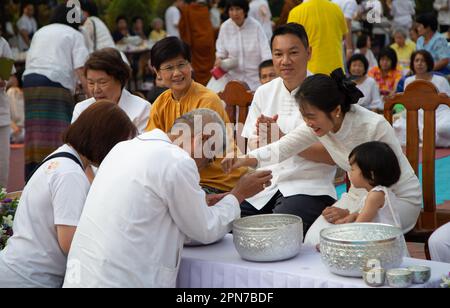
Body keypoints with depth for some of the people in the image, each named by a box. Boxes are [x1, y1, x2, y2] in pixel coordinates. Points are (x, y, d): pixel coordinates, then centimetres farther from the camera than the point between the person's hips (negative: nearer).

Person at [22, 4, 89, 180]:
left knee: (34, 135, 5)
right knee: (57, 136, -8)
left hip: (29, 82, 6)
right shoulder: (75, 35, 8)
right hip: (55, 85, -5)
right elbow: (80, 69, -4)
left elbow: (28, 61, 21)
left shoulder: (40, 32, 26)